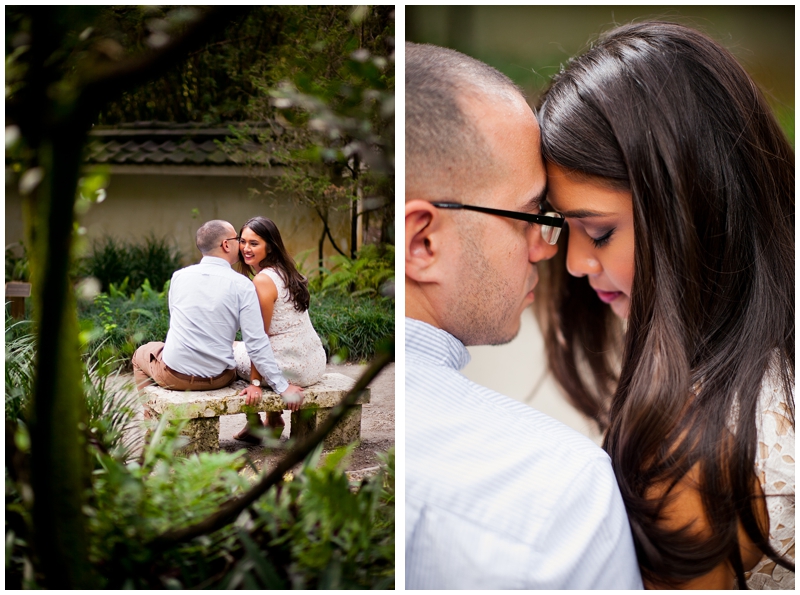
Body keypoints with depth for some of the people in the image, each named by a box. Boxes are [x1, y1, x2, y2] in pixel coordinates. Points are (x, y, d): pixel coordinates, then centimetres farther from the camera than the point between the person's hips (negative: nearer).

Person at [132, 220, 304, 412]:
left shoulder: (179, 276, -3)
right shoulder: (242, 285, -12)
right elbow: (257, 344, -16)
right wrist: (283, 387, -10)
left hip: (173, 375, 1)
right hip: (217, 379, -1)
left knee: (142, 353, 33)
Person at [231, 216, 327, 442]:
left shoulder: (263, 280, -16)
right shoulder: (286, 272, 11)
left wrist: (255, 381, -12)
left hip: (290, 370, -9)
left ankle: (254, 424, 21)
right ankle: (273, 421, 36)